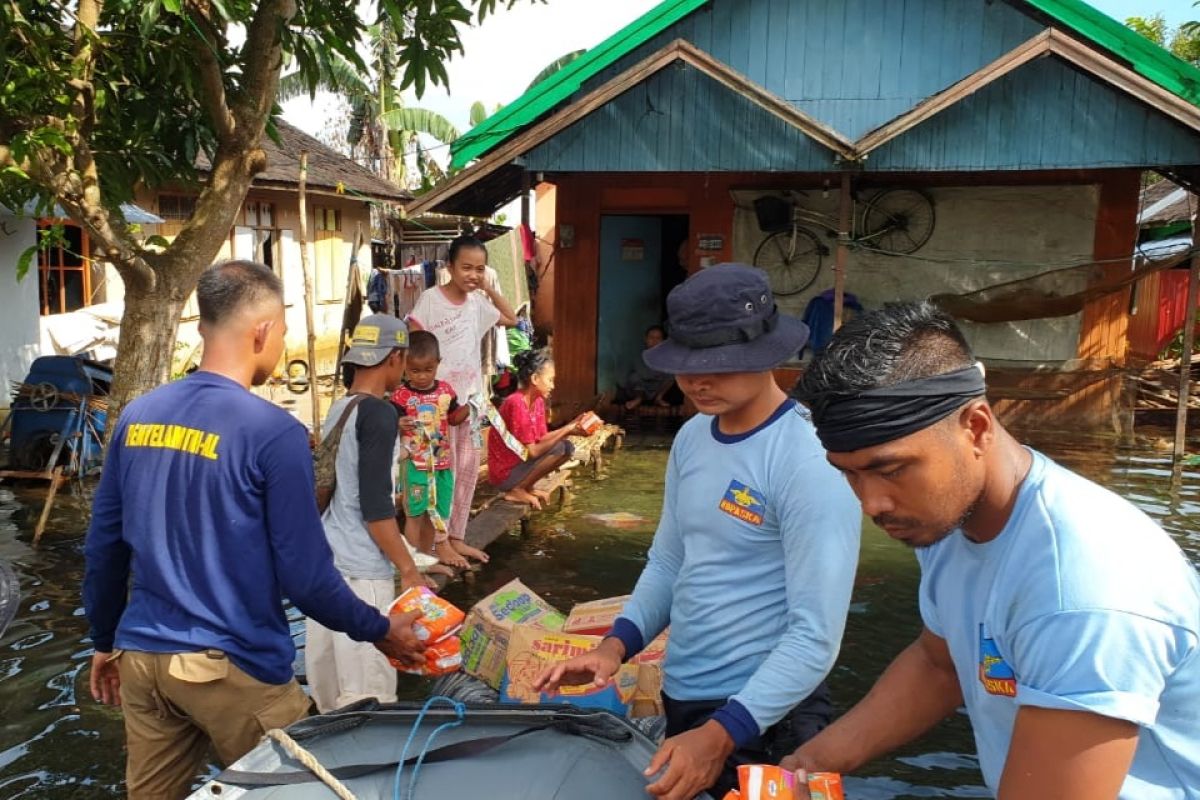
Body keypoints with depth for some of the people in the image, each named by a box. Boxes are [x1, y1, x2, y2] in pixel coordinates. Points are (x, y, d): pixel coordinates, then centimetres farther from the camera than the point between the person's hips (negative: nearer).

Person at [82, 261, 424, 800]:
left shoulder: (136, 416, 2)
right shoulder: (273, 431, -17)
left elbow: (103, 547, 9)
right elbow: (304, 574, -15)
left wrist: (106, 640, 23)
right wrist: (380, 631, -1)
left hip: (141, 656, 6)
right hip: (230, 666, -6)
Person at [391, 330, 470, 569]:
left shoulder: (445, 390, 4)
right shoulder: (402, 395, -12)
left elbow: (454, 418, 17)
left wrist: (469, 407, -1)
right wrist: (398, 425, -35)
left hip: (441, 461, 5)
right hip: (414, 463, -5)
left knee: (435, 512, 16)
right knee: (415, 513, 0)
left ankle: (427, 554, 32)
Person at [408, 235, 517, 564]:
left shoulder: (477, 302, 5)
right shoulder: (431, 299, -11)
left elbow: (512, 320, 18)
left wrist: (489, 289, 5)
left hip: (471, 397, 6)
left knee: (468, 469, 10)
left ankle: (457, 537, 21)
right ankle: (440, 540, 10)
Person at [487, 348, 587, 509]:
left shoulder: (538, 401, 4)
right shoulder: (517, 404, -24)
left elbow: (542, 439, 6)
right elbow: (531, 452, -24)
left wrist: (569, 429, -5)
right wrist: (566, 431, -22)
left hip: (519, 463, 9)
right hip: (505, 473, -9)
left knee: (568, 448, 4)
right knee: (559, 448, -19)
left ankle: (526, 486, 6)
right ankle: (517, 490, -10)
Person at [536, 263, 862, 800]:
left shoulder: (810, 462, -22)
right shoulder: (691, 438, 2)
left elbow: (816, 635, -23)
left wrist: (720, 735, -26)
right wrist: (616, 645, -4)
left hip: (762, 717, -7)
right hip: (679, 697, 7)